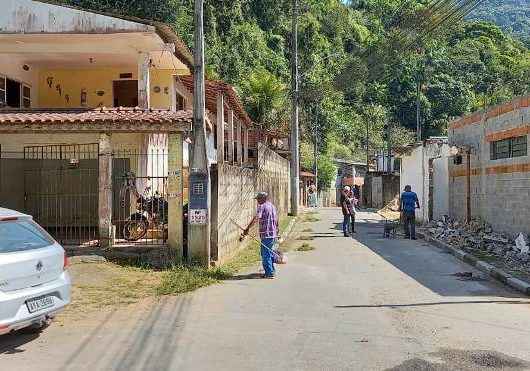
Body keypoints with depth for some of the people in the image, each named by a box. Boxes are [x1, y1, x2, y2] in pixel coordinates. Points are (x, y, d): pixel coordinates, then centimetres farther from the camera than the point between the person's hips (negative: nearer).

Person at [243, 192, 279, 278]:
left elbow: (255, 218, -22)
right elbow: (276, 220, 21)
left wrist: (247, 228, -23)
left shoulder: (262, 206, -10)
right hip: (273, 233, 9)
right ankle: (272, 270, 28)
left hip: (266, 234, -9)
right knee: (270, 252, 19)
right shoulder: (272, 206, 14)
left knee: (265, 254, -3)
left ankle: (269, 273, -1)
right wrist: (276, 231, 31)